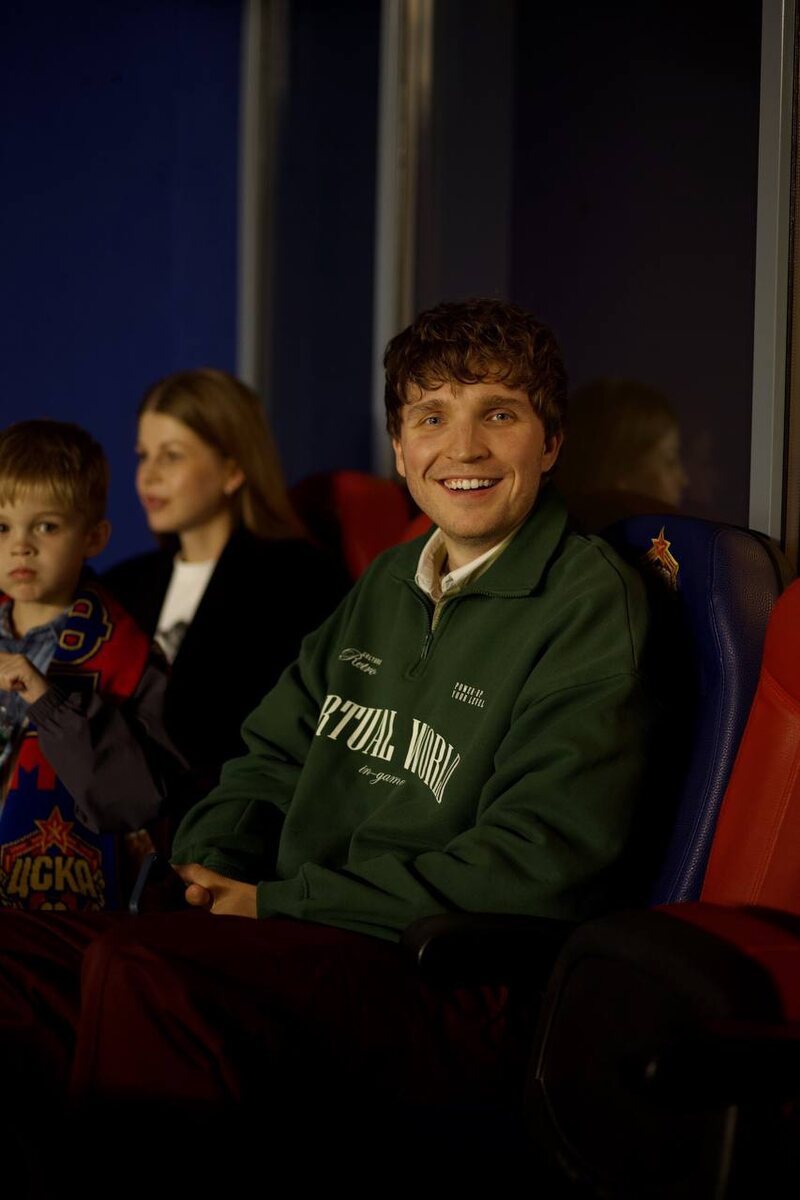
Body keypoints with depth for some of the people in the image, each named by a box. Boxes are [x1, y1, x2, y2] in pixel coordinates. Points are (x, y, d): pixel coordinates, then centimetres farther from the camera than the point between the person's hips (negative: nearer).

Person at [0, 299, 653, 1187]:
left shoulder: (590, 599, -4)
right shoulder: (392, 580, 21)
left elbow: (538, 863, -13)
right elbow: (276, 754, 25)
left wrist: (280, 903, -11)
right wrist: (215, 866, 0)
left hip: (454, 982, -8)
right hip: (302, 944, 8)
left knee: (139, 973, -34)